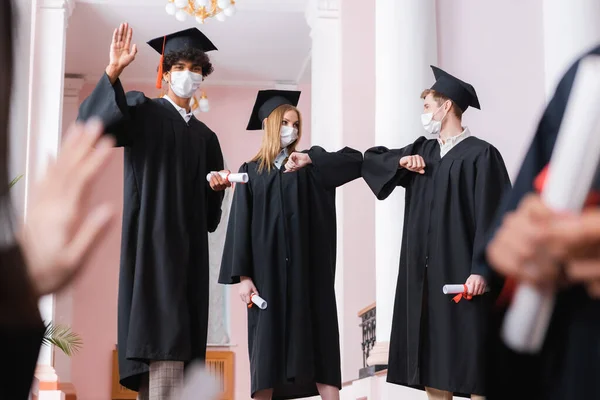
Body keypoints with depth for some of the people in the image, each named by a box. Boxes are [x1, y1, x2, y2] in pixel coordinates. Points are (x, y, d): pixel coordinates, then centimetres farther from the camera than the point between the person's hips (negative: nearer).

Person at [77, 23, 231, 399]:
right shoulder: (143, 111, 5)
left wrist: (216, 187, 1)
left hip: (190, 245, 6)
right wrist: (113, 71, -26)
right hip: (153, 237, -6)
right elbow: (92, 122, -16)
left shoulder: (205, 137, 21)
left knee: (185, 337, 1)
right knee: (164, 341, -19)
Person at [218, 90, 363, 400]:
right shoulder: (251, 171, 8)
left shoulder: (310, 163, 10)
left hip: (307, 269, 0)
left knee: (318, 341, -2)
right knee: (267, 340, -1)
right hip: (267, 270, 0)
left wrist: (310, 160, -18)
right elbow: (240, 226, 2)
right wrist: (242, 275, -7)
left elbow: (355, 159, -5)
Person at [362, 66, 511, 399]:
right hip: (424, 273, 7)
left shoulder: (480, 155, -8)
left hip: (460, 272, -7)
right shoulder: (423, 150, 14)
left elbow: (491, 218, -13)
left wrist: (481, 270, -20)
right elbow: (372, 159, 20)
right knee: (433, 360, 9)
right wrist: (400, 162, 0)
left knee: (467, 360, -5)